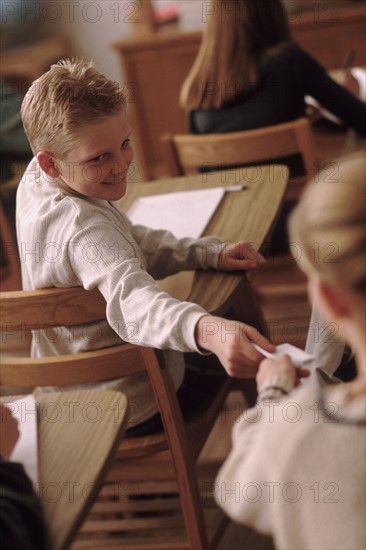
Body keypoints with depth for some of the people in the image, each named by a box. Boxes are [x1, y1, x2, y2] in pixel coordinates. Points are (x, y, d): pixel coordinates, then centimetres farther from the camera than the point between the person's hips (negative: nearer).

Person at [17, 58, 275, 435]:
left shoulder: (36, 182, -7)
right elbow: (132, 300, -55)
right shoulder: (84, 228, -36)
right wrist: (208, 331, -72)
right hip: (131, 410, -8)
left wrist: (211, 254, -9)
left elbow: (132, 244, 2)